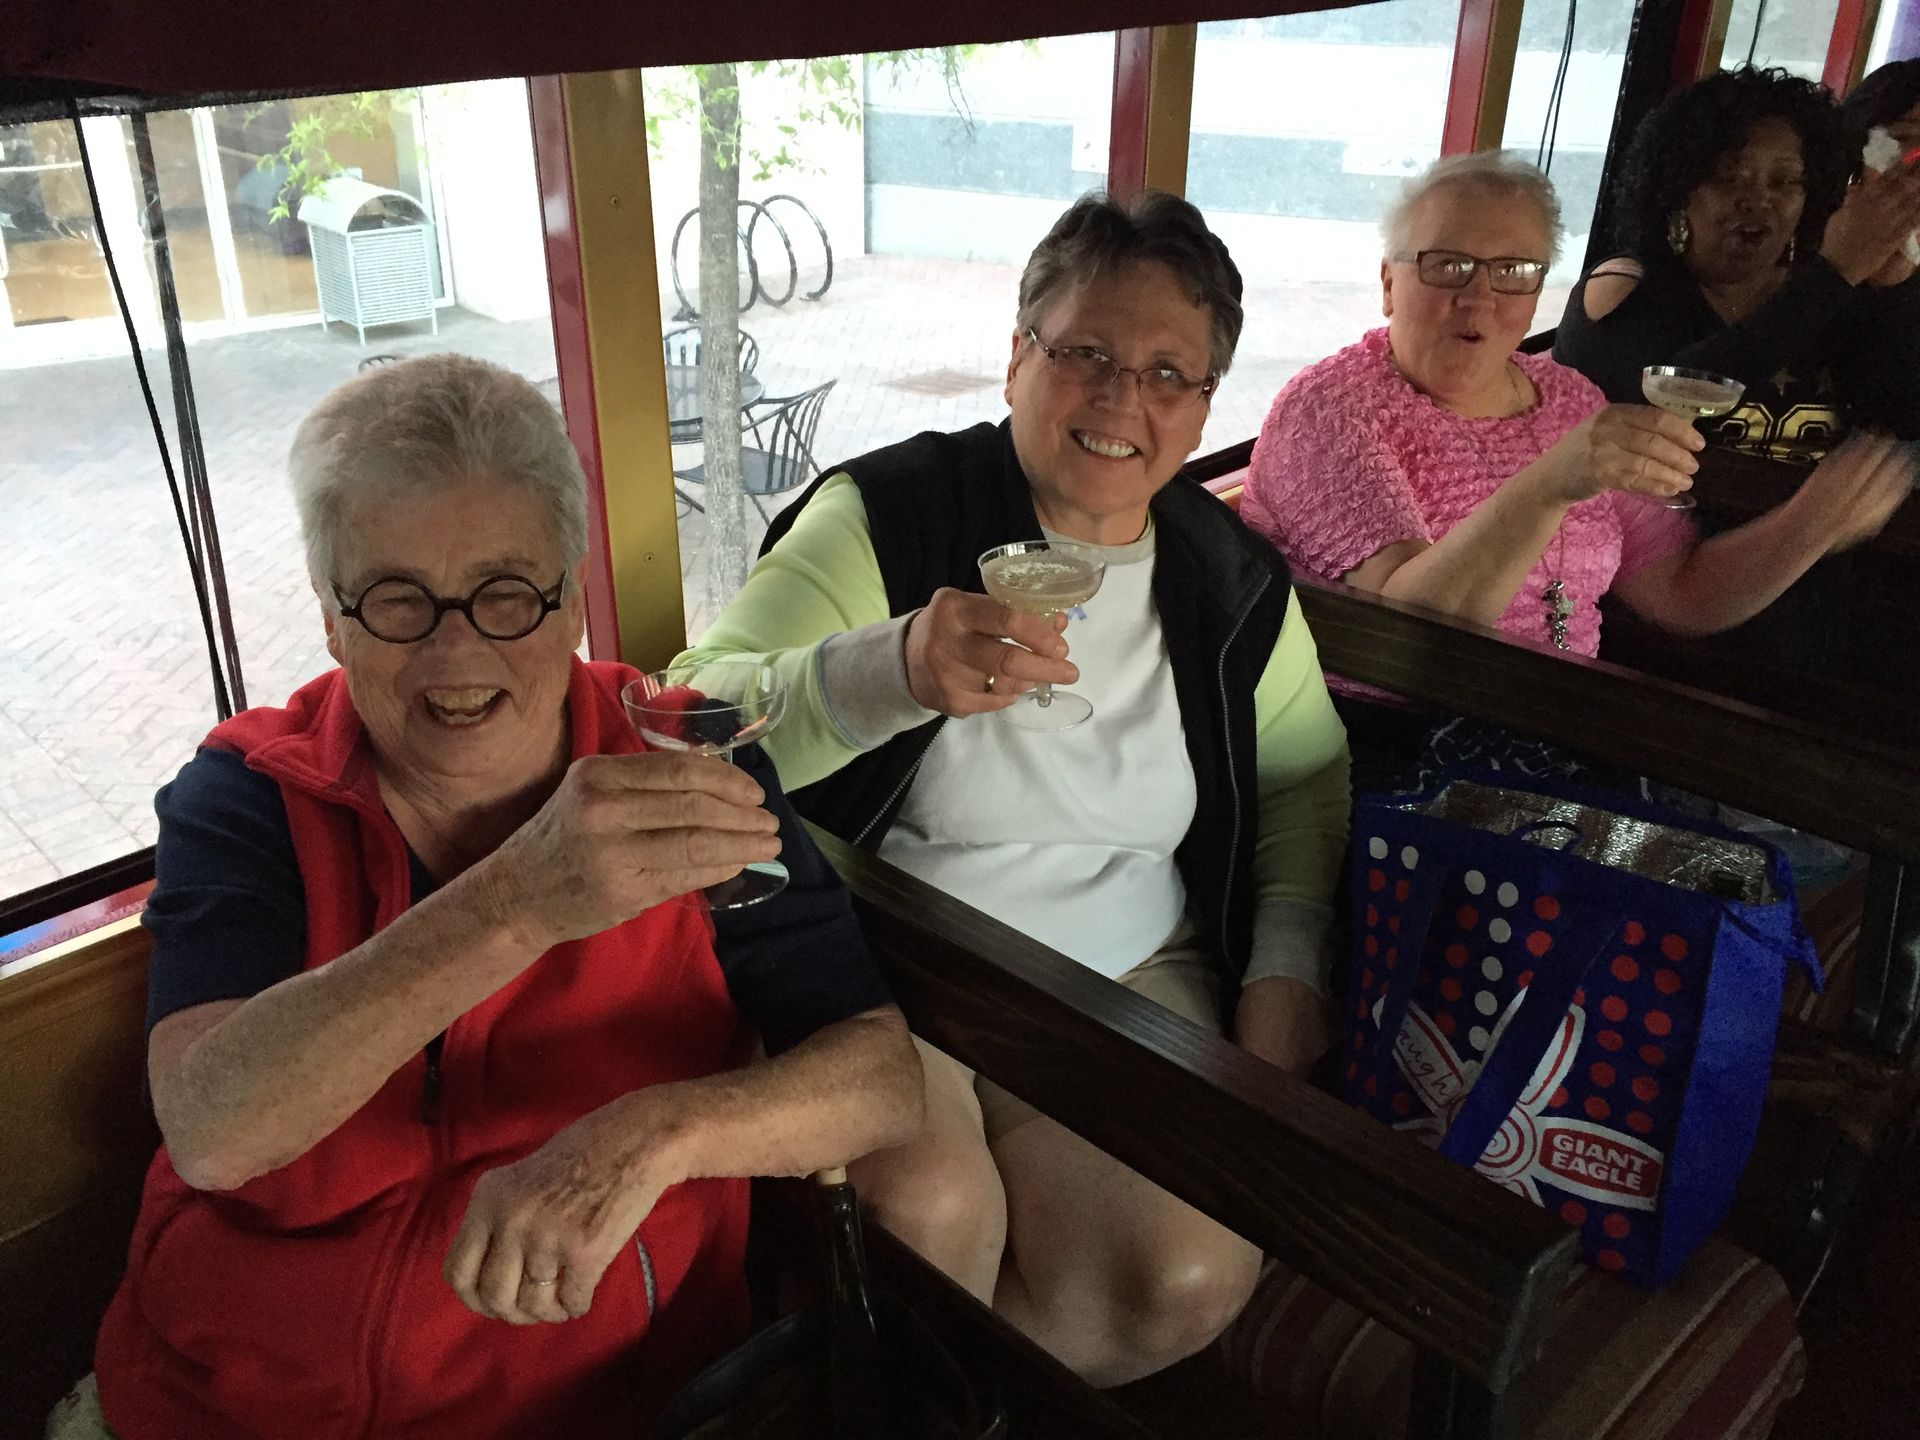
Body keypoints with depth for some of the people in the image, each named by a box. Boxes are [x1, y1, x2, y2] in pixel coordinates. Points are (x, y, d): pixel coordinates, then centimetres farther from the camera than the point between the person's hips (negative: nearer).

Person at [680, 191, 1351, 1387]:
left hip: (1132, 976, 4)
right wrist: (893, 672, -39)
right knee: (924, 1214, -30)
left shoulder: (1233, 580, 5)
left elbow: (1307, 771, 17)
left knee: (1191, 1276, -17)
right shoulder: (888, 514, -10)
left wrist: (1287, 968, 2)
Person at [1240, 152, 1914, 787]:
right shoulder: (1329, 406, -10)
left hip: (1554, 744, 6)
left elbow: (1680, 594, 12)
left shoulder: (1570, 401, 10)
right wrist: (1551, 484, -35)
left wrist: (1812, 525, -6)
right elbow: (1399, 622, -23)